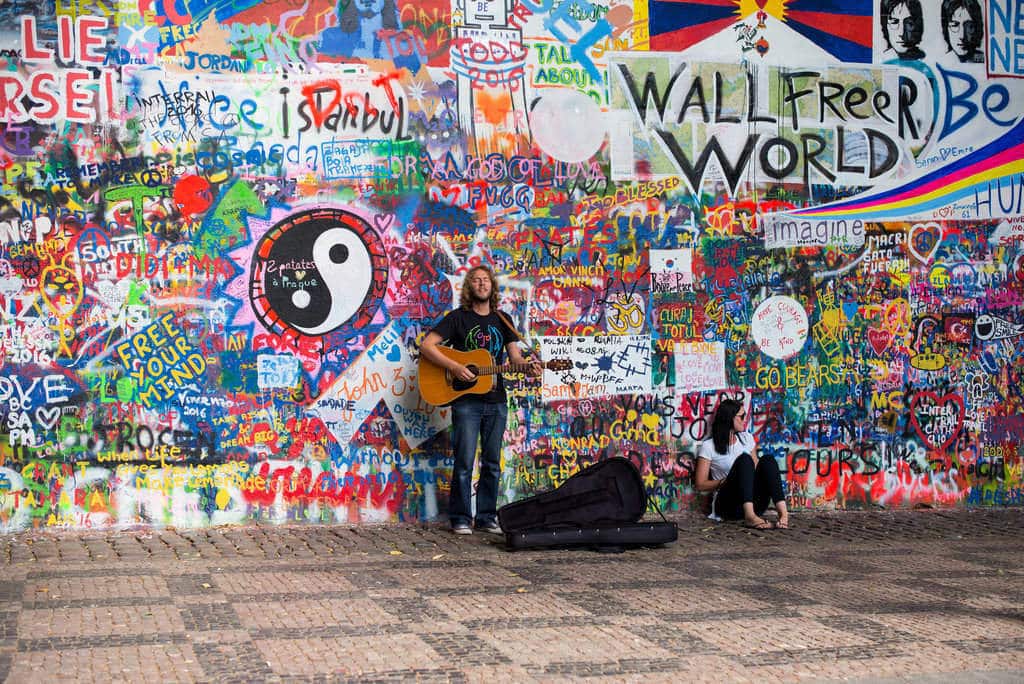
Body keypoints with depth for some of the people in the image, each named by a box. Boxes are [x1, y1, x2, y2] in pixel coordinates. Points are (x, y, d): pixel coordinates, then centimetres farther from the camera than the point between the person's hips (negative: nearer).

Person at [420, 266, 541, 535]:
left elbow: (515, 355, 11)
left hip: (496, 401, 5)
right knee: (465, 462, -5)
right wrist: (454, 367, -18)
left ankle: (486, 517, 16)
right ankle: (460, 519, 4)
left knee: (492, 462, 8)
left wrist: (529, 366, -11)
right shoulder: (458, 318, -1)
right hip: (466, 400, -4)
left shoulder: (502, 320, 13)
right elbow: (426, 346, -8)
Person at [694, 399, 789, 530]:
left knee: (768, 461, -22)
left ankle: (783, 514, -43)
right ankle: (750, 517, -47)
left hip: (754, 502, 5)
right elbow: (701, 484, 0)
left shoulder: (747, 438, 18)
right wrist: (724, 482, -14)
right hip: (727, 503, -4)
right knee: (744, 459, -28)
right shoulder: (709, 446, 1)